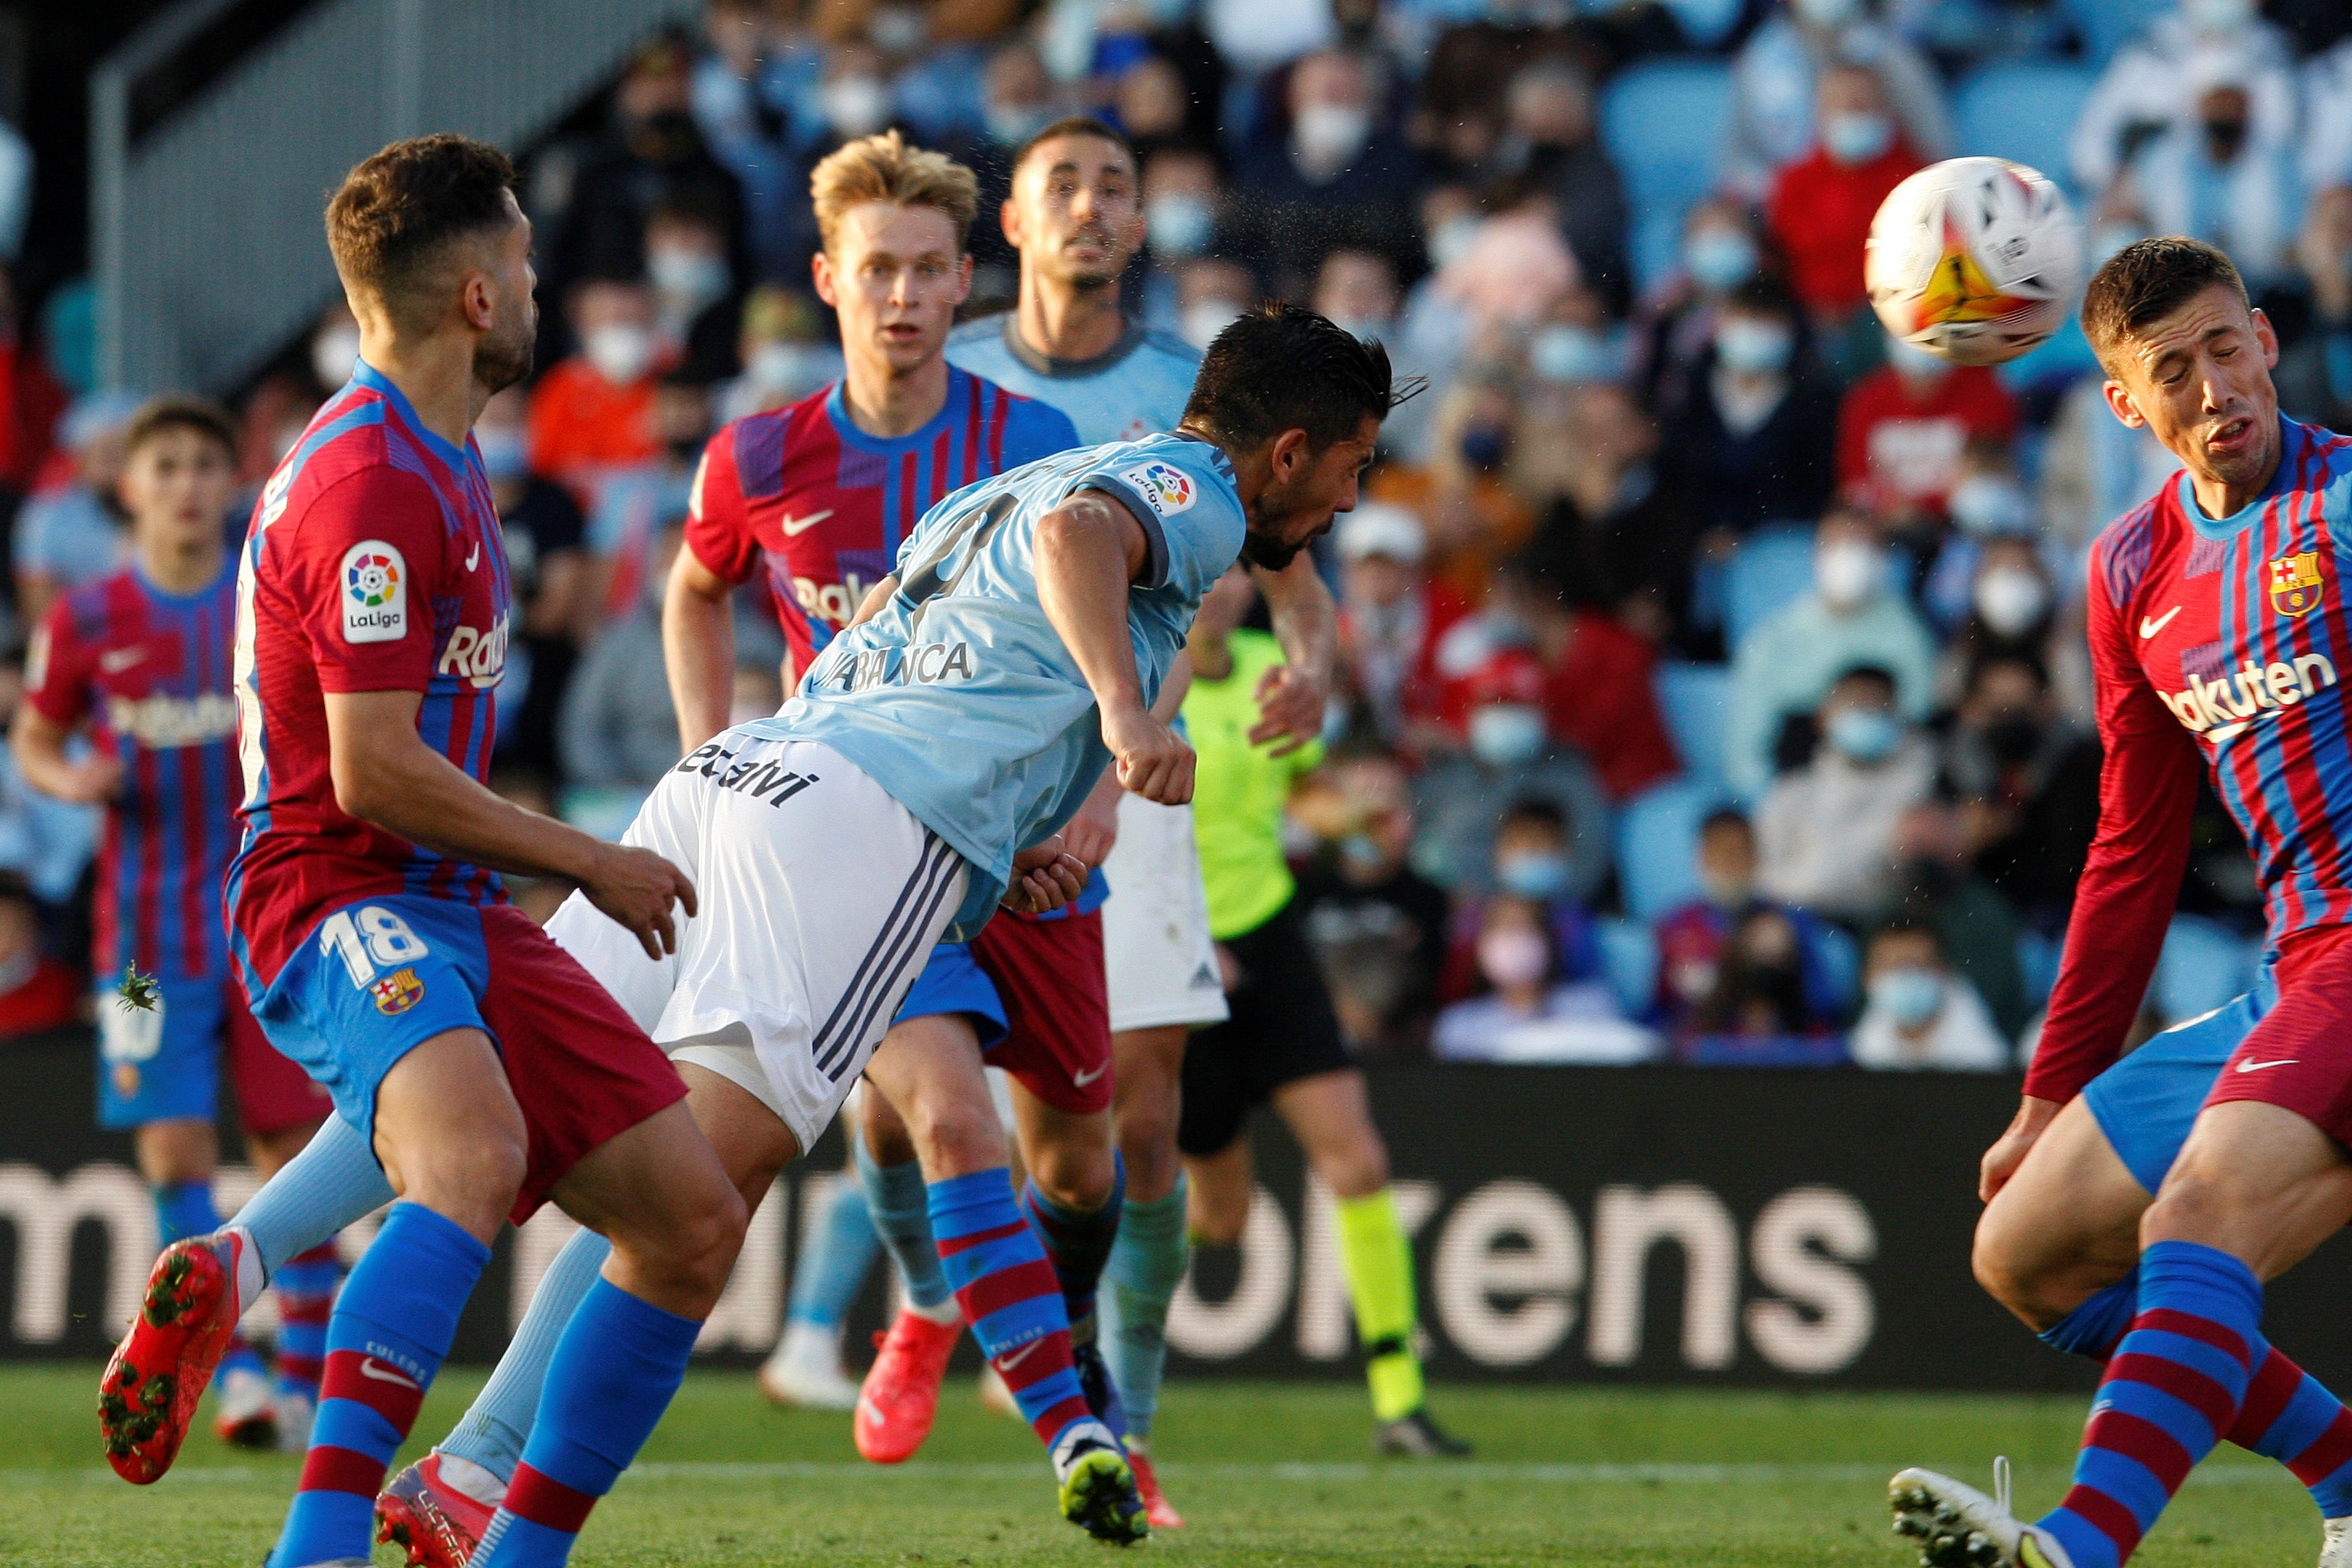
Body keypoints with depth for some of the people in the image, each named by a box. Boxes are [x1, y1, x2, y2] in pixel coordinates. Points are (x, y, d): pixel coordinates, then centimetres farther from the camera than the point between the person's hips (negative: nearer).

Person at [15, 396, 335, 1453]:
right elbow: (34, 740, 12)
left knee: (292, 1144, -1)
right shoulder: (87, 623, 1)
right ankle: (231, 1372, -2)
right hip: (148, 925, 0)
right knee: (174, 1147, -8)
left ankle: (306, 1379, 6)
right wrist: (71, 780, -9)